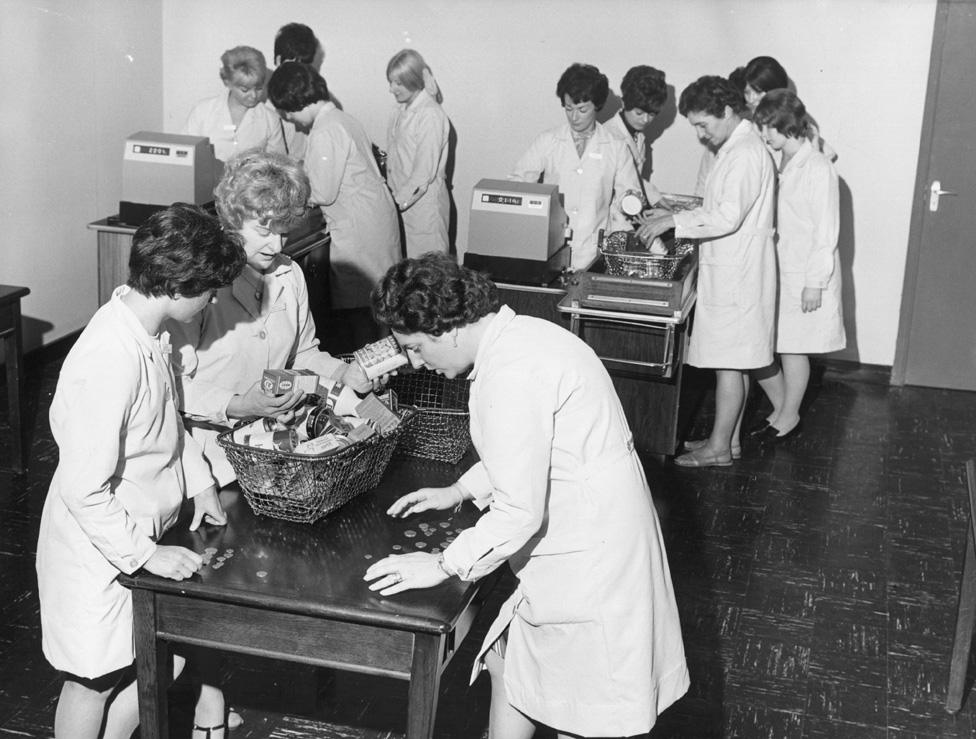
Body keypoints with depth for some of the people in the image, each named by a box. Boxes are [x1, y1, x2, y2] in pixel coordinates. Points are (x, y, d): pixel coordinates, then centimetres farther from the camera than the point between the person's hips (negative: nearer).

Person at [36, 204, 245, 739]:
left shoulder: (148, 330, -3)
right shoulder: (111, 362, -32)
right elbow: (84, 490, -28)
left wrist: (198, 480, 9)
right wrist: (146, 554, -21)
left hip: (140, 532, 8)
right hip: (101, 549, -8)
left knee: (166, 661, 17)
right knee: (93, 679, 11)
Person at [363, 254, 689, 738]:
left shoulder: (511, 376, -26)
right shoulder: (519, 336, 6)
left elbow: (520, 512, -25)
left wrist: (443, 566, -14)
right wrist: (461, 491, 21)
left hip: (586, 557, -10)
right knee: (507, 659, 20)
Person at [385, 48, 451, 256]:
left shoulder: (431, 115, -16)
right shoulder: (402, 112, 9)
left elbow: (425, 171, -19)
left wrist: (400, 199, -17)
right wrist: (393, 194, 7)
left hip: (424, 202, -8)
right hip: (403, 200, 8)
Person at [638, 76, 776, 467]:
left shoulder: (745, 153, -18)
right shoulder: (736, 147, 14)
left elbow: (728, 217, -26)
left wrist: (674, 222, -20)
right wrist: (673, 215, 11)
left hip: (737, 274, -10)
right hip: (729, 270, 10)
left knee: (728, 361, -3)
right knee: (734, 361, 15)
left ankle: (719, 447, 5)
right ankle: (729, 437, 24)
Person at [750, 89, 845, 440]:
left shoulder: (818, 169, -16)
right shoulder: (777, 163, 7)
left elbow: (826, 231, -15)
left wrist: (815, 283, -16)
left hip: (804, 277, -7)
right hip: (774, 270, 7)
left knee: (793, 348, 6)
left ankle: (789, 416, 25)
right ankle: (780, 406, 27)